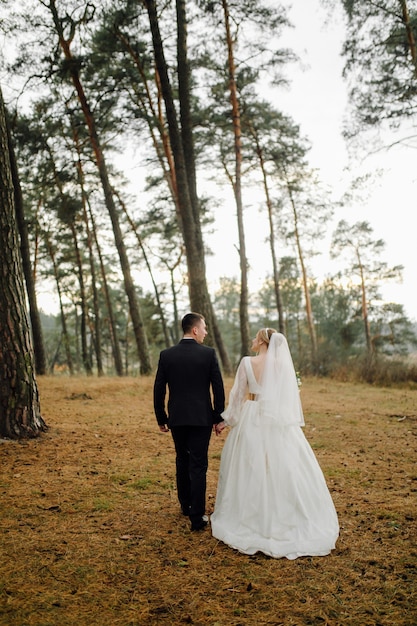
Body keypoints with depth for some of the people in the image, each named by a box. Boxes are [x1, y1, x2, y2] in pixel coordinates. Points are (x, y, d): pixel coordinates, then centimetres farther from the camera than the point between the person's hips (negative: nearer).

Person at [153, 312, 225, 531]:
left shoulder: (166, 355, -2)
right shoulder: (208, 353, -8)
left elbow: (158, 390, 0)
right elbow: (218, 388, -7)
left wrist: (161, 419, 10)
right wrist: (219, 417, 3)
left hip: (177, 418, 3)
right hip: (201, 418, -3)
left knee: (182, 461, 20)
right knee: (198, 466, 2)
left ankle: (186, 505, 34)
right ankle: (197, 517, 3)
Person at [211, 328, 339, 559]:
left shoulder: (247, 362, -7)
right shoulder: (284, 363, -1)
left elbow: (238, 394, -3)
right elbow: (292, 394, 3)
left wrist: (226, 420, 8)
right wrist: (295, 422, 14)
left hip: (252, 420, -1)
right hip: (280, 422, 2)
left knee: (251, 469, 10)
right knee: (283, 469, 9)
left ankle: (251, 518, 20)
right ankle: (283, 517, 16)